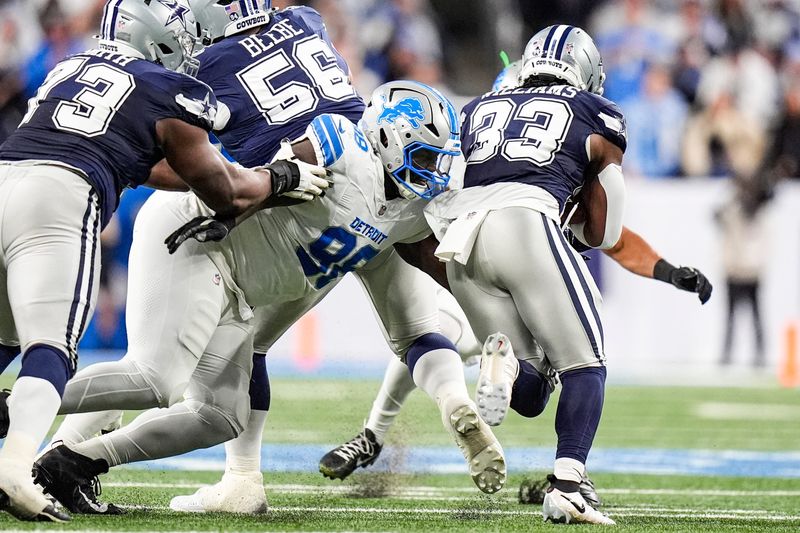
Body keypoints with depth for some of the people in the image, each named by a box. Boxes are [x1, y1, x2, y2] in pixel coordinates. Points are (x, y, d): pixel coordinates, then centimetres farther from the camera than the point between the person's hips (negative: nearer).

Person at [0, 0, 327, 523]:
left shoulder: (70, 69, 29)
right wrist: (284, 178, 38)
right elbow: (227, 194, 21)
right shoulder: (170, 94, 10)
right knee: (50, 348, -10)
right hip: (56, 202, -6)